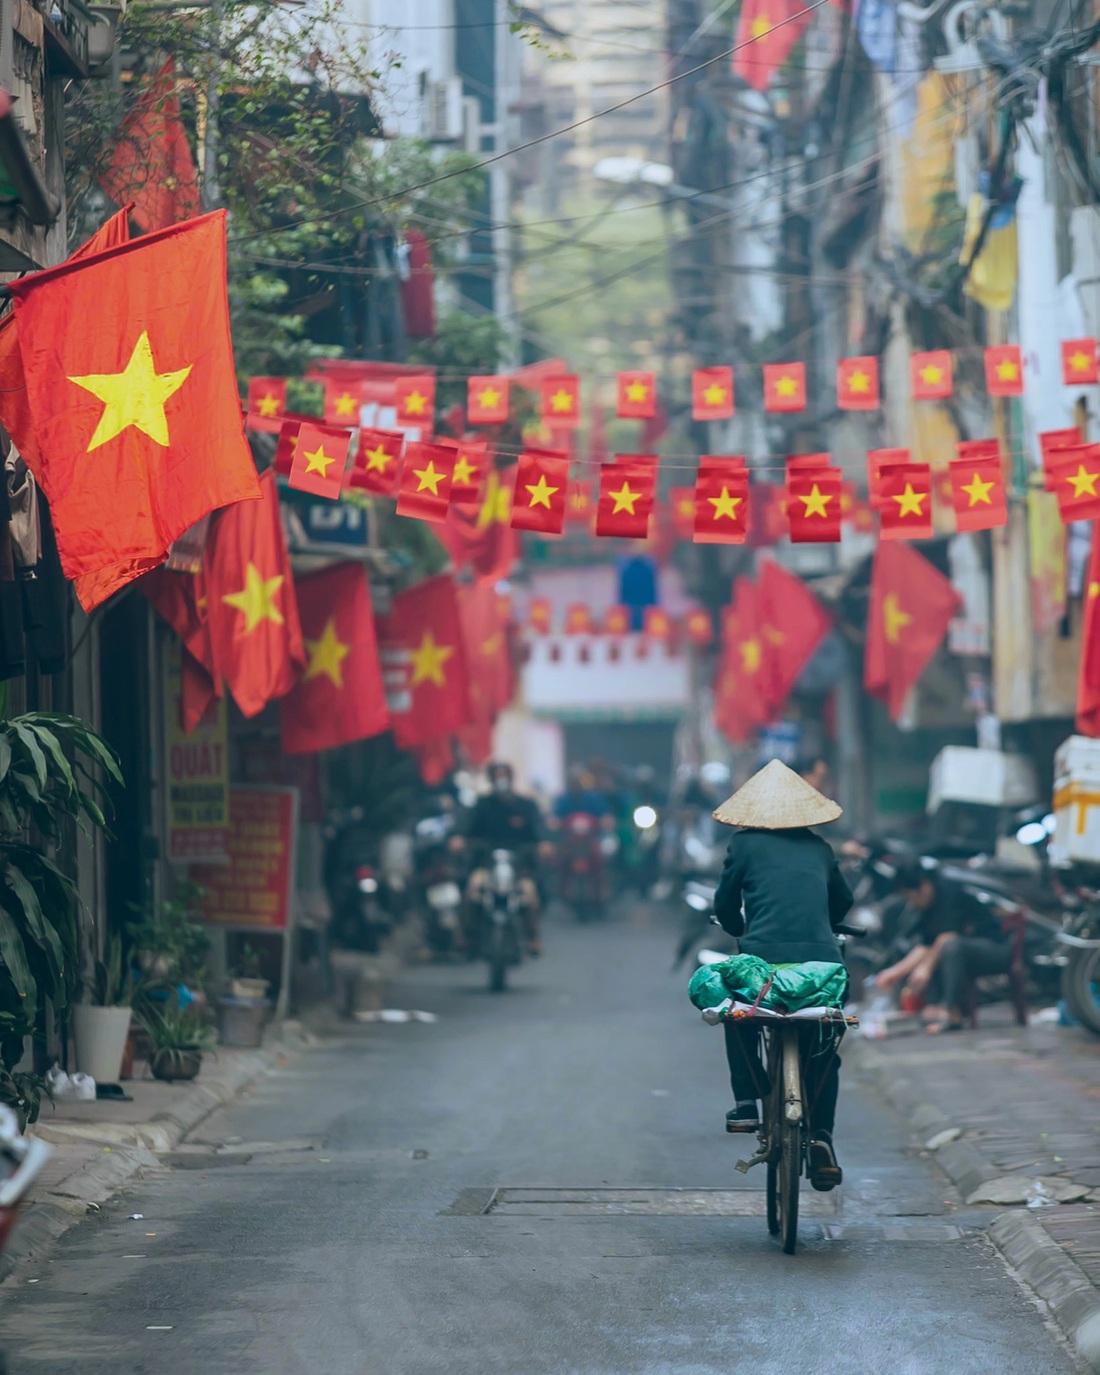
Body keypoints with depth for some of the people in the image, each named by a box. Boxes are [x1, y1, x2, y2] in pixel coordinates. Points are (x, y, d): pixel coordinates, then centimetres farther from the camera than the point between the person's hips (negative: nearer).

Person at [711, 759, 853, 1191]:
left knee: (736, 1013, 29)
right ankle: (821, 1135, 4)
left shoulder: (745, 844, 6)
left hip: (763, 960, -2)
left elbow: (724, 905, 10)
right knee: (825, 1050, 19)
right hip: (822, 961, 2)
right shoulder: (819, 848, 16)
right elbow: (842, 904, 28)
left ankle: (746, 1101, 17)